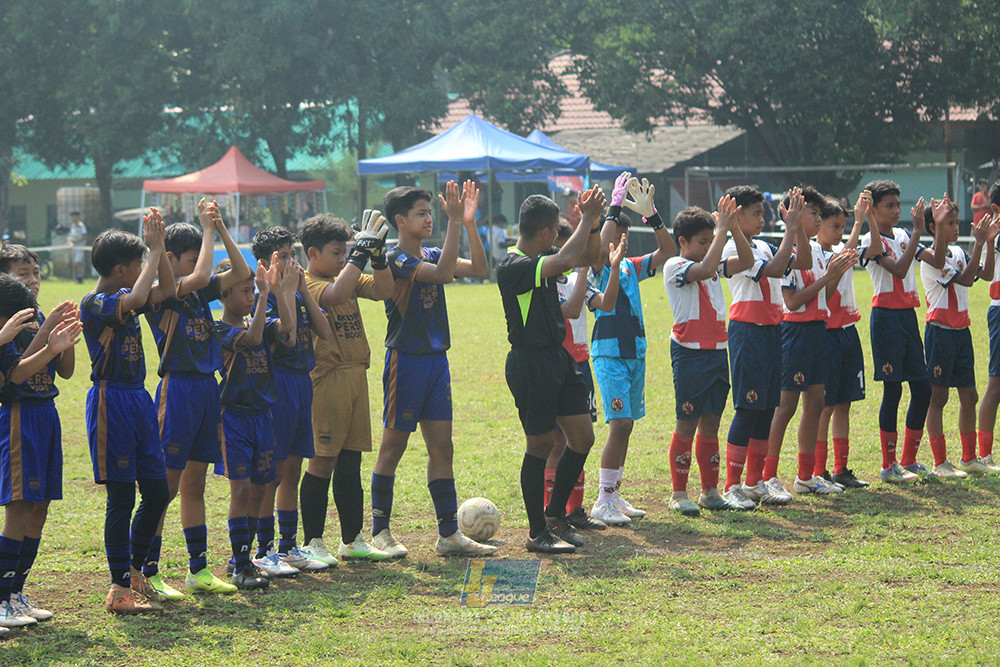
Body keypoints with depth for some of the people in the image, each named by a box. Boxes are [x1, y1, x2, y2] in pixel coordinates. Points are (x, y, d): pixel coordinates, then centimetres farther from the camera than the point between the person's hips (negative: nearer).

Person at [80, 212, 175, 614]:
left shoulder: (125, 297, 12)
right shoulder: (93, 305, -13)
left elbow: (166, 289, 21)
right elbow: (136, 299, -31)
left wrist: (159, 244, 7)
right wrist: (155, 251, -21)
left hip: (139, 399, 9)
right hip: (112, 402, -9)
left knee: (157, 491, 10)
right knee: (121, 497, -6)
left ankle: (136, 569, 26)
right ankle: (120, 588, 0)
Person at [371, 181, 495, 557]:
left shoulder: (432, 255, 11)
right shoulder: (396, 261, -13)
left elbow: (479, 270, 4)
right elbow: (441, 274, -29)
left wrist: (469, 223, -5)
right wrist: (454, 222, -29)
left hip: (436, 359, 7)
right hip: (406, 360, -7)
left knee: (441, 447, 6)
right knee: (393, 445, 1)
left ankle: (448, 533, 9)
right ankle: (379, 531, 10)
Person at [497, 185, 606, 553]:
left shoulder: (543, 259, 10)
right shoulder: (512, 267, -18)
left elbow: (589, 257, 20)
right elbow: (564, 261, -32)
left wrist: (593, 222, 2)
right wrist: (587, 218, -21)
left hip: (558, 357, 9)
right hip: (529, 361, -9)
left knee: (582, 437, 9)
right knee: (540, 444, -2)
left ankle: (555, 515, 24)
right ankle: (537, 532, 9)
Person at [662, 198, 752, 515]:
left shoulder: (714, 266, 13)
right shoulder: (675, 266, -9)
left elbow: (746, 261, 9)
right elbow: (706, 267, -26)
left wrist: (733, 227, -2)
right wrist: (722, 230, -19)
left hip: (717, 351, 7)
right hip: (689, 354, -7)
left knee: (711, 423, 10)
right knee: (687, 424, -2)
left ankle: (710, 491, 17)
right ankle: (679, 494, 5)